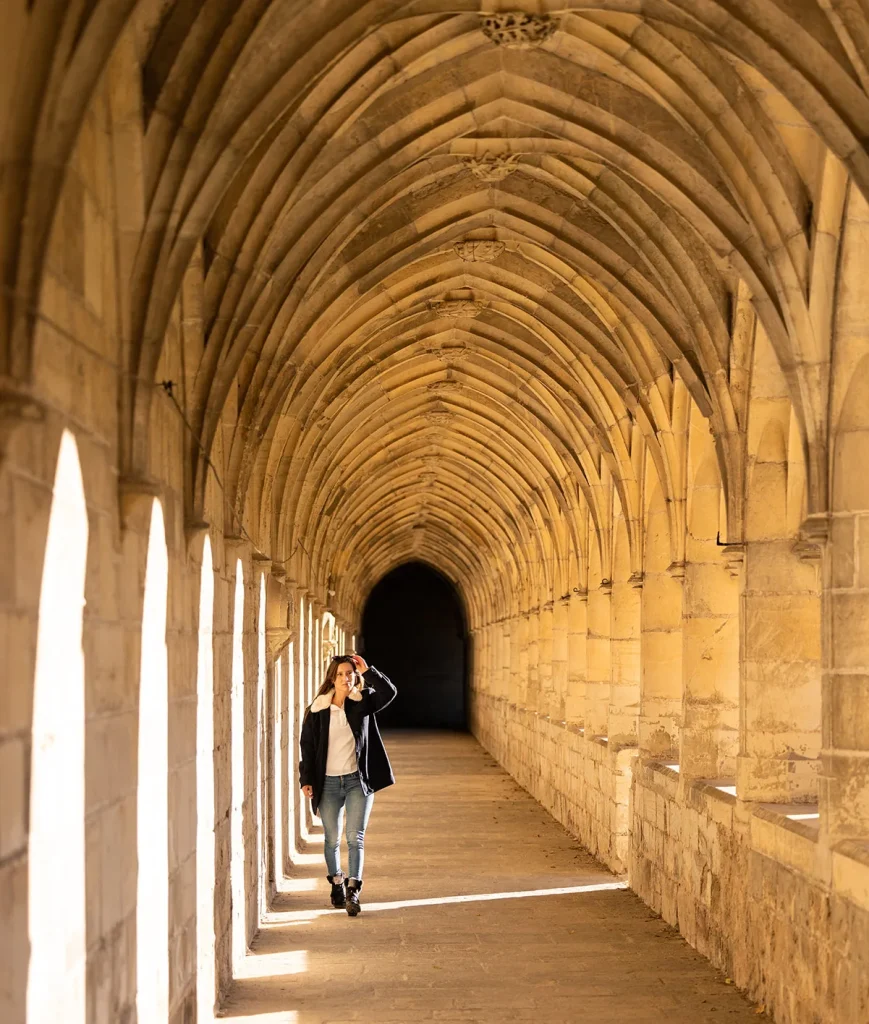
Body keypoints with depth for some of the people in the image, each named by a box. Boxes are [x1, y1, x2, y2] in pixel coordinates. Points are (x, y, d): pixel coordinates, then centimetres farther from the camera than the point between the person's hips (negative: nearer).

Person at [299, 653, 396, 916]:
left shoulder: (363, 702, 0)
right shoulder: (318, 709, -1)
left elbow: (389, 691, -16)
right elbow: (307, 745, 2)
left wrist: (367, 671, -18)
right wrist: (306, 780, -2)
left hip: (358, 781, -1)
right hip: (328, 783, 1)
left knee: (356, 837, -9)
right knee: (332, 840, 10)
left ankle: (353, 891, -10)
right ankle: (337, 885, 29)